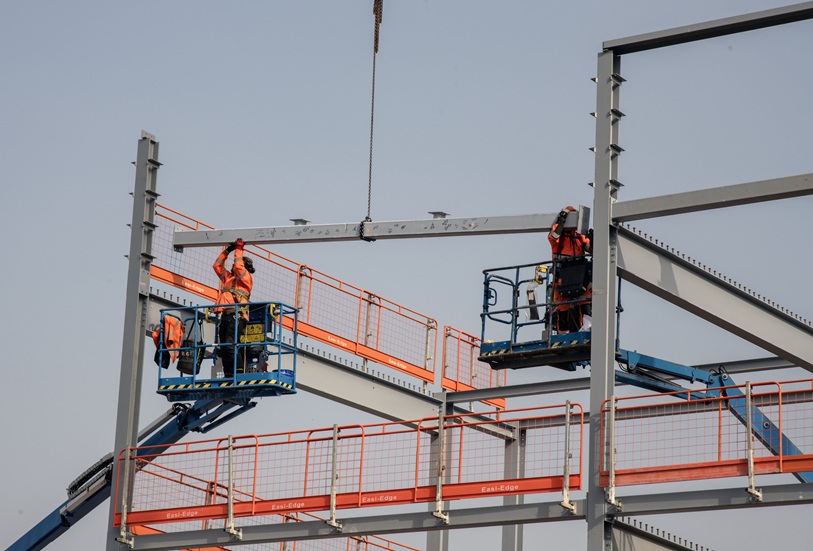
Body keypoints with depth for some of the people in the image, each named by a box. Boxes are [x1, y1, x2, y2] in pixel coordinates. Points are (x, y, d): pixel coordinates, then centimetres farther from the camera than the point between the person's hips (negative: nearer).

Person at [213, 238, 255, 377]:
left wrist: (239, 249, 0)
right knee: (224, 349, 0)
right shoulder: (228, 277, 29)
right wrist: (227, 250, 30)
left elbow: (238, 266, -10)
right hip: (225, 317, 9)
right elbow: (217, 265, 35)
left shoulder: (246, 277, 7)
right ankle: (229, 376, -3)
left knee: (230, 345, -22)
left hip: (236, 316, -8)